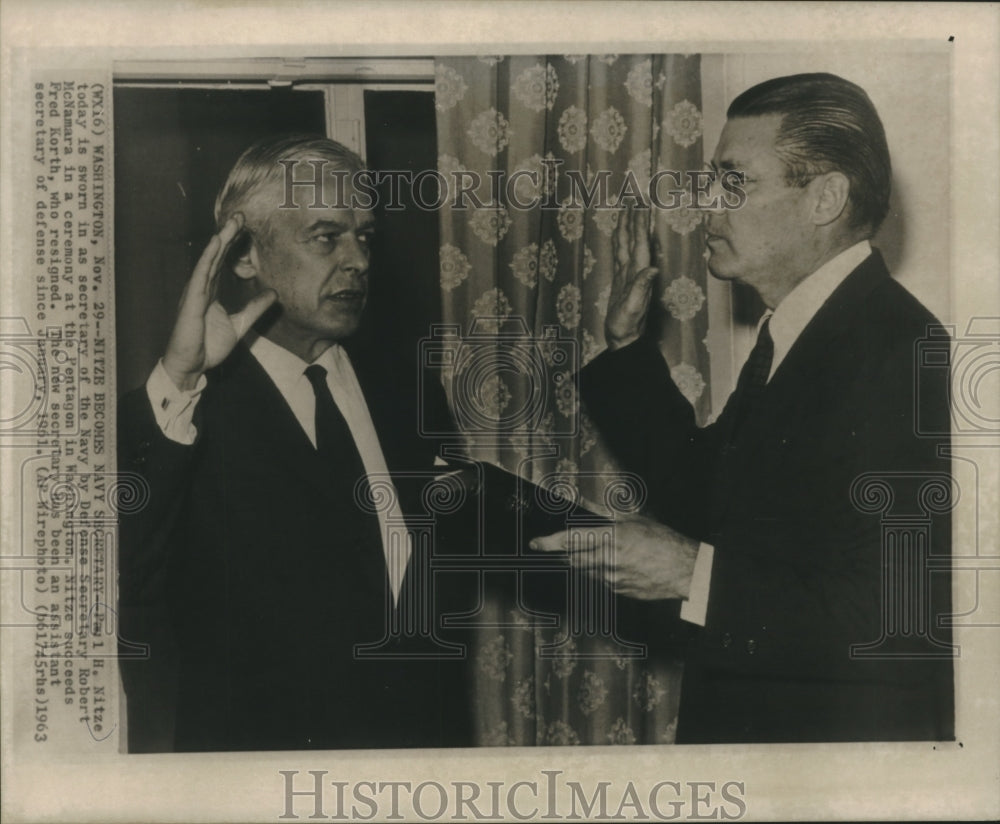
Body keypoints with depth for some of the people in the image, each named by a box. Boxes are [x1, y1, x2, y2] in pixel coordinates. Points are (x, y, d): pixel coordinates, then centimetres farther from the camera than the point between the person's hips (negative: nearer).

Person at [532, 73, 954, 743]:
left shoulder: (900, 353, -23)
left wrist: (696, 574, -24)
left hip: (843, 729, -9)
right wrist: (628, 344, 9)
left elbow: (900, 617, -29)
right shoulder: (789, 339, 7)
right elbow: (704, 496, 13)